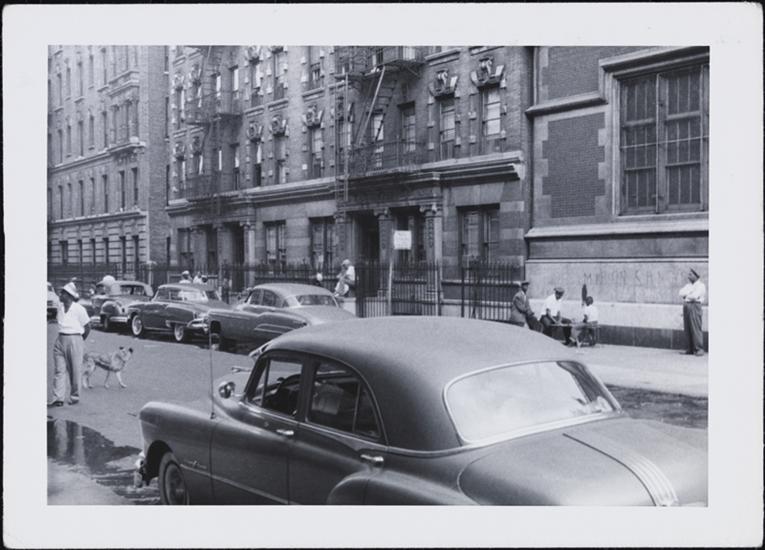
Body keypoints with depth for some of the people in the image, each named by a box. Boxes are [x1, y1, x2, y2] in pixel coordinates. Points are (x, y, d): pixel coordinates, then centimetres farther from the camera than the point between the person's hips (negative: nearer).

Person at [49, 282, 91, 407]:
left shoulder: (79, 309, -11)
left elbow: (87, 327, -3)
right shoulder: (60, 306, 6)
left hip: (74, 340, -5)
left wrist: (81, 340, 6)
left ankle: (74, 397, 16)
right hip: (60, 340, 5)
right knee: (59, 370, -1)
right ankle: (58, 398, -2)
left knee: (74, 371, 3)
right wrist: (62, 335, 15)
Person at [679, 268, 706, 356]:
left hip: (695, 305, -7)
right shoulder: (688, 285, 22)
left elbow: (695, 296, -13)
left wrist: (686, 295, 3)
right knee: (687, 329, 3)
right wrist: (690, 293, -5)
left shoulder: (700, 285, 0)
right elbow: (681, 293, 9)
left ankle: (699, 349, -10)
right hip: (686, 306, 7)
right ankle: (689, 349, 5)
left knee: (696, 328, -11)